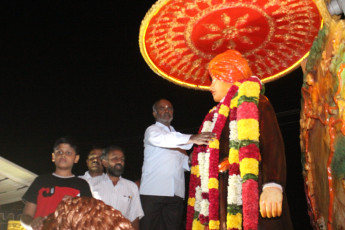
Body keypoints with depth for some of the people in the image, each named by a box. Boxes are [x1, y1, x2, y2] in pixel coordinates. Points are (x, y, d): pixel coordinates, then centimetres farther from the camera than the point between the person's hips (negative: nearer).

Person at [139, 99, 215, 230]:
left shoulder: (176, 135, 26)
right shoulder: (152, 130, 6)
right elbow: (160, 139, -20)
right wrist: (191, 139, -33)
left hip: (176, 193, 5)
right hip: (153, 190, -5)